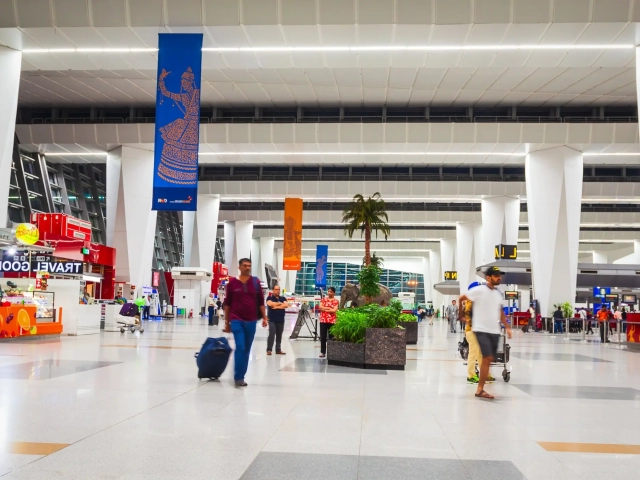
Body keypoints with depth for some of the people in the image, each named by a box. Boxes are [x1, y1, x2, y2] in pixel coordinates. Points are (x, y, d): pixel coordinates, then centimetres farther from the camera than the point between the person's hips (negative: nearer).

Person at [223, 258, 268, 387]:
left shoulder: (255, 282, 4)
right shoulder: (232, 282, 0)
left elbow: (261, 301, 8)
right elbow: (227, 303, 4)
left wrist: (264, 317, 2)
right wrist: (227, 321, 4)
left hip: (251, 321, 3)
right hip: (236, 320, -3)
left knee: (247, 349, 8)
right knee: (240, 347, -13)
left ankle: (240, 375, 19)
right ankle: (238, 377, -7)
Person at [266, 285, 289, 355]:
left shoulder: (283, 298, 12)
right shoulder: (270, 297, 2)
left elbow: (286, 305, -6)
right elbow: (270, 304, -19)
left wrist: (276, 306, -13)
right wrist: (280, 303, -6)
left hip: (281, 320, 4)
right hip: (272, 320, -4)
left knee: (279, 335, 7)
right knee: (271, 334, -11)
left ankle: (278, 350, 13)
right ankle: (269, 349, -7)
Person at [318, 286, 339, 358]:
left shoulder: (336, 301, 0)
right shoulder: (323, 299, 10)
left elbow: (334, 310, -12)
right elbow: (320, 307, -3)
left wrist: (324, 309, -7)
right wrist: (329, 308, -10)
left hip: (332, 321, -2)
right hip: (323, 320, 2)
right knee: (322, 337, 2)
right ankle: (322, 352, 7)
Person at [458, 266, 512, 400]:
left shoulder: (499, 293, 11)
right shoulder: (479, 290, -10)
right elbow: (461, 299, -4)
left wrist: (507, 326, 13)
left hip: (495, 331, 7)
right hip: (481, 329, -7)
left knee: (489, 359, 9)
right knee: (487, 358, -15)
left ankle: (480, 389, 18)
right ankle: (480, 389, -9)